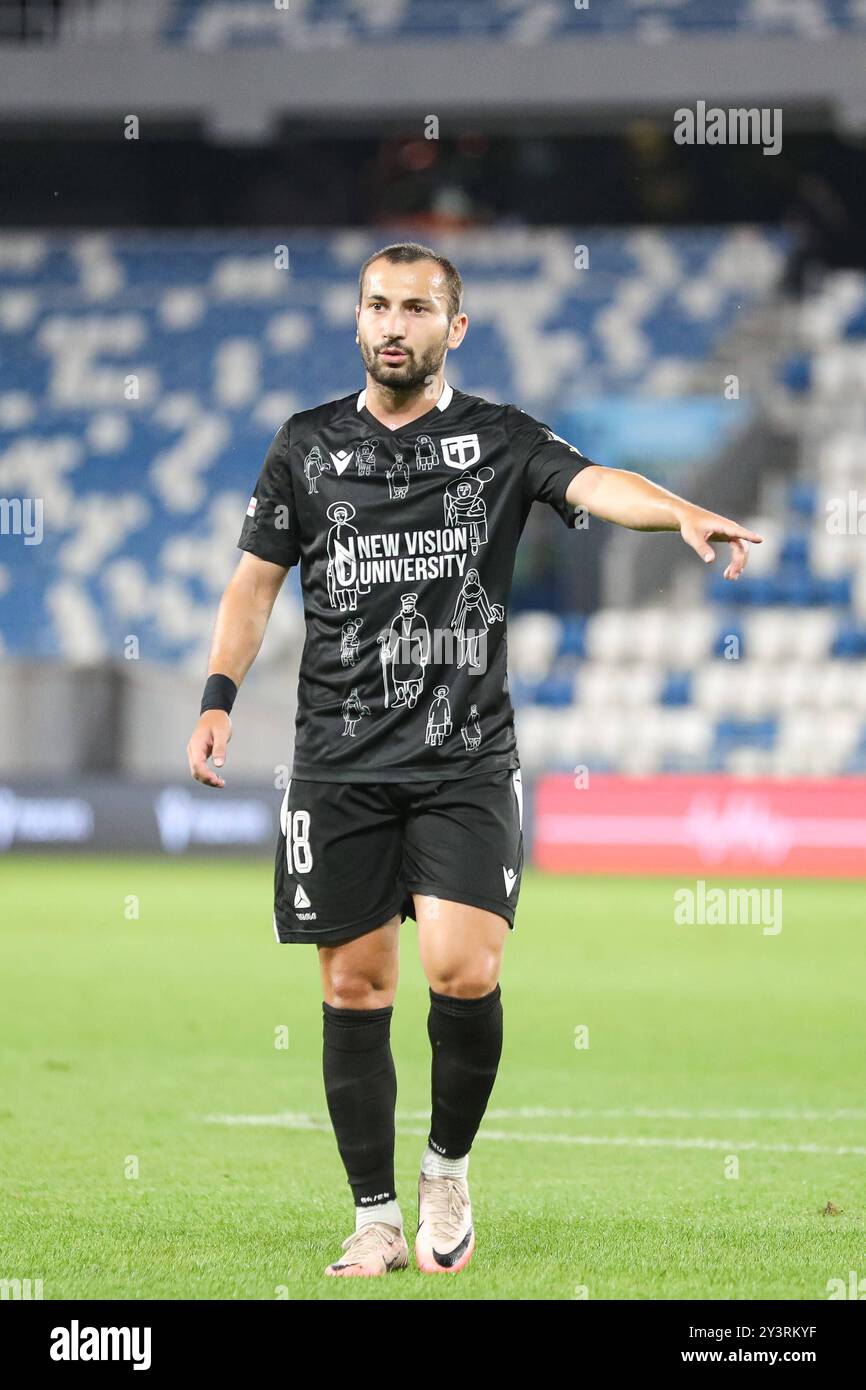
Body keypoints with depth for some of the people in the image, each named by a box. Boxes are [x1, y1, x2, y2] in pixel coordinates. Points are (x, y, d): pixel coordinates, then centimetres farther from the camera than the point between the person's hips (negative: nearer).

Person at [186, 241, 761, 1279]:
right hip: (339, 764, 2)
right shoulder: (309, 444, 10)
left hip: (467, 763, -2)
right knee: (354, 986, 2)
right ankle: (375, 1217, 12)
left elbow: (593, 483, -13)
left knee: (464, 970, -15)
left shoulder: (499, 440, 4)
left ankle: (447, 1167, 10)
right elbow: (255, 579, 14)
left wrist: (684, 514, -33)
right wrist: (218, 697, 1)